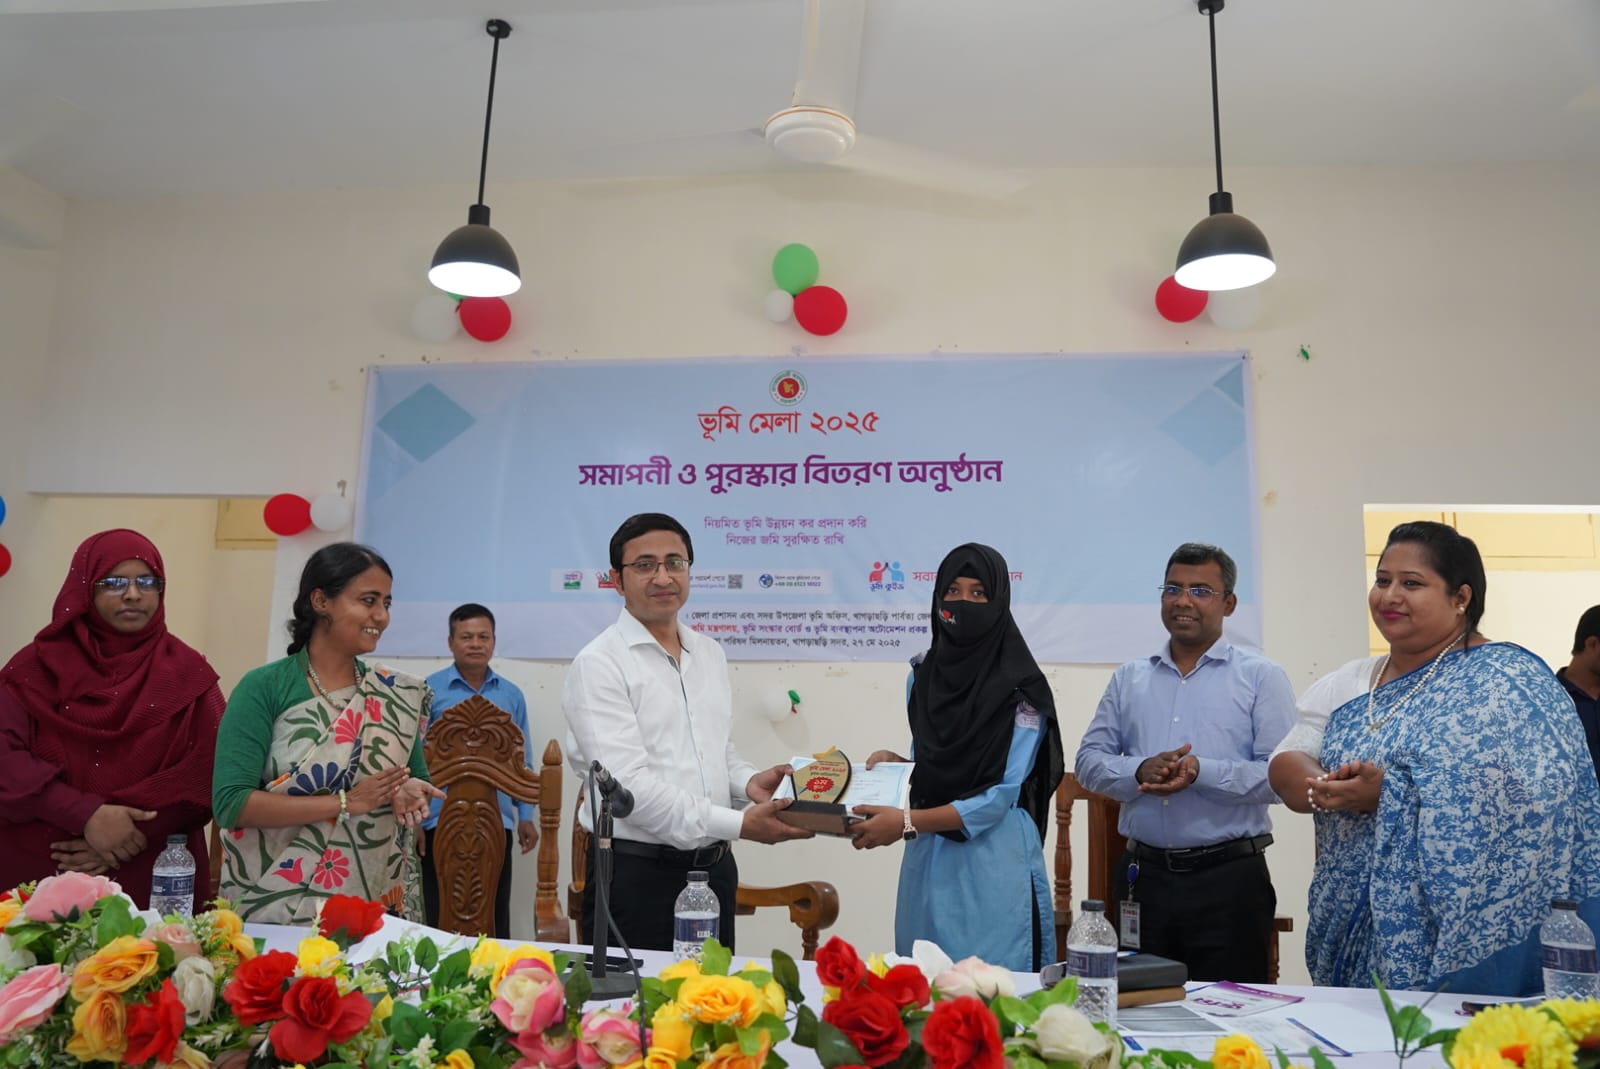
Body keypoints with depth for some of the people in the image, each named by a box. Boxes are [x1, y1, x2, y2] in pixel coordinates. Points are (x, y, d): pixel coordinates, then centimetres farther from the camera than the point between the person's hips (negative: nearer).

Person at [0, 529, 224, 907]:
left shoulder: (187, 673, 2)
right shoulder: (38, 665, 3)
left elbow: (207, 778, -5)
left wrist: (136, 835, -17)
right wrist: (86, 815, -20)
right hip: (40, 876, 0)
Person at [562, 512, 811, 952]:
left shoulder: (710, 654, 12)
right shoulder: (599, 664, -11)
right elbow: (627, 783, -19)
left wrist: (748, 781, -2)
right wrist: (739, 824, -21)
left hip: (714, 864, 6)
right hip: (635, 871, -6)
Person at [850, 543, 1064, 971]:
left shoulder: (1021, 690, -10)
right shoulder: (922, 672, 6)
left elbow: (1000, 797, -13)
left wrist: (907, 822, -19)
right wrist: (893, 763, -4)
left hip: (994, 863, -4)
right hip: (927, 860, 5)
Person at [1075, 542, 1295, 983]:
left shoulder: (1261, 676, 1)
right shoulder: (1129, 678, 11)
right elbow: (1089, 760, 8)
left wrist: (1202, 772, -21)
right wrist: (1140, 771, -12)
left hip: (1230, 879, -3)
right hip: (1143, 876, 3)